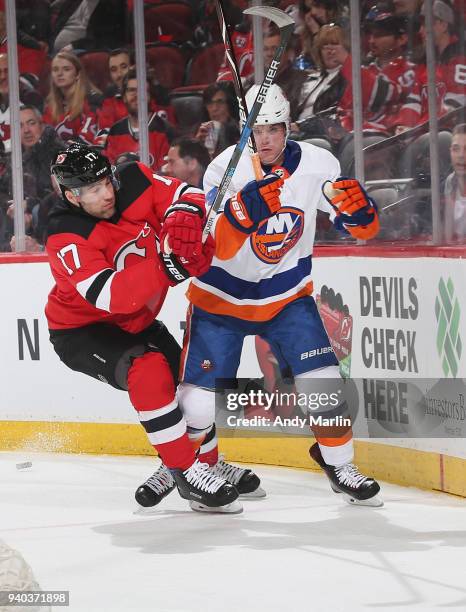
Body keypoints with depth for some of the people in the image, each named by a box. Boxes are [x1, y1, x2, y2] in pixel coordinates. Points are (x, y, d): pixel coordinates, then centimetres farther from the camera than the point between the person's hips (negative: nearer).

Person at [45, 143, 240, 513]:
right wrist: (169, 267, -52)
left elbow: (187, 197, -14)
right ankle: (186, 473, -25)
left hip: (136, 321, 7)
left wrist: (183, 217, -38)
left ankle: (207, 462, 32)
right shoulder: (67, 238, -31)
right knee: (148, 369, -32)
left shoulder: (134, 183, -15)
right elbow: (112, 296, -42)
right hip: (80, 329, -7)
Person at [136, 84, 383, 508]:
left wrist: (356, 206, -29)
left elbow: (365, 228, -5)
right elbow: (216, 246, -29)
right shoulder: (226, 169, -20)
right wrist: (246, 207, -46)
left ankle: (338, 461, 12)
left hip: (286, 292, 2)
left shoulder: (317, 164, -12)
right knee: (200, 398, -7)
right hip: (221, 294, -2)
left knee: (322, 380, -13)